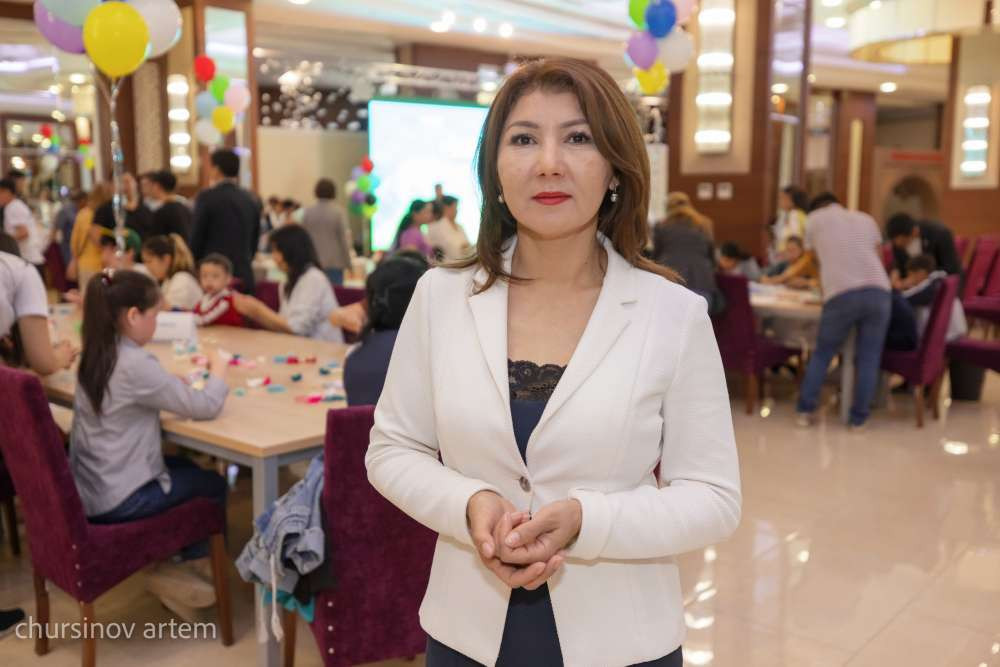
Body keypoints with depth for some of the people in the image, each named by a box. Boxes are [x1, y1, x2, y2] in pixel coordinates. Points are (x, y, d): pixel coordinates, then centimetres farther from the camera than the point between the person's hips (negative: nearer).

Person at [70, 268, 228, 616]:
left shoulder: (95, 356, 2)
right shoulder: (136, 363, -23)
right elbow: (205, 407, -19)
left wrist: (170, 382, 4)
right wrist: (218, 370, -1)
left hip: (87, 489, 8)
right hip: (118, 499, -8)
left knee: (185, 468, 26)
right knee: (213, 484, 11)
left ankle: (186, 556, 27)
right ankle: (190, 560, 21)